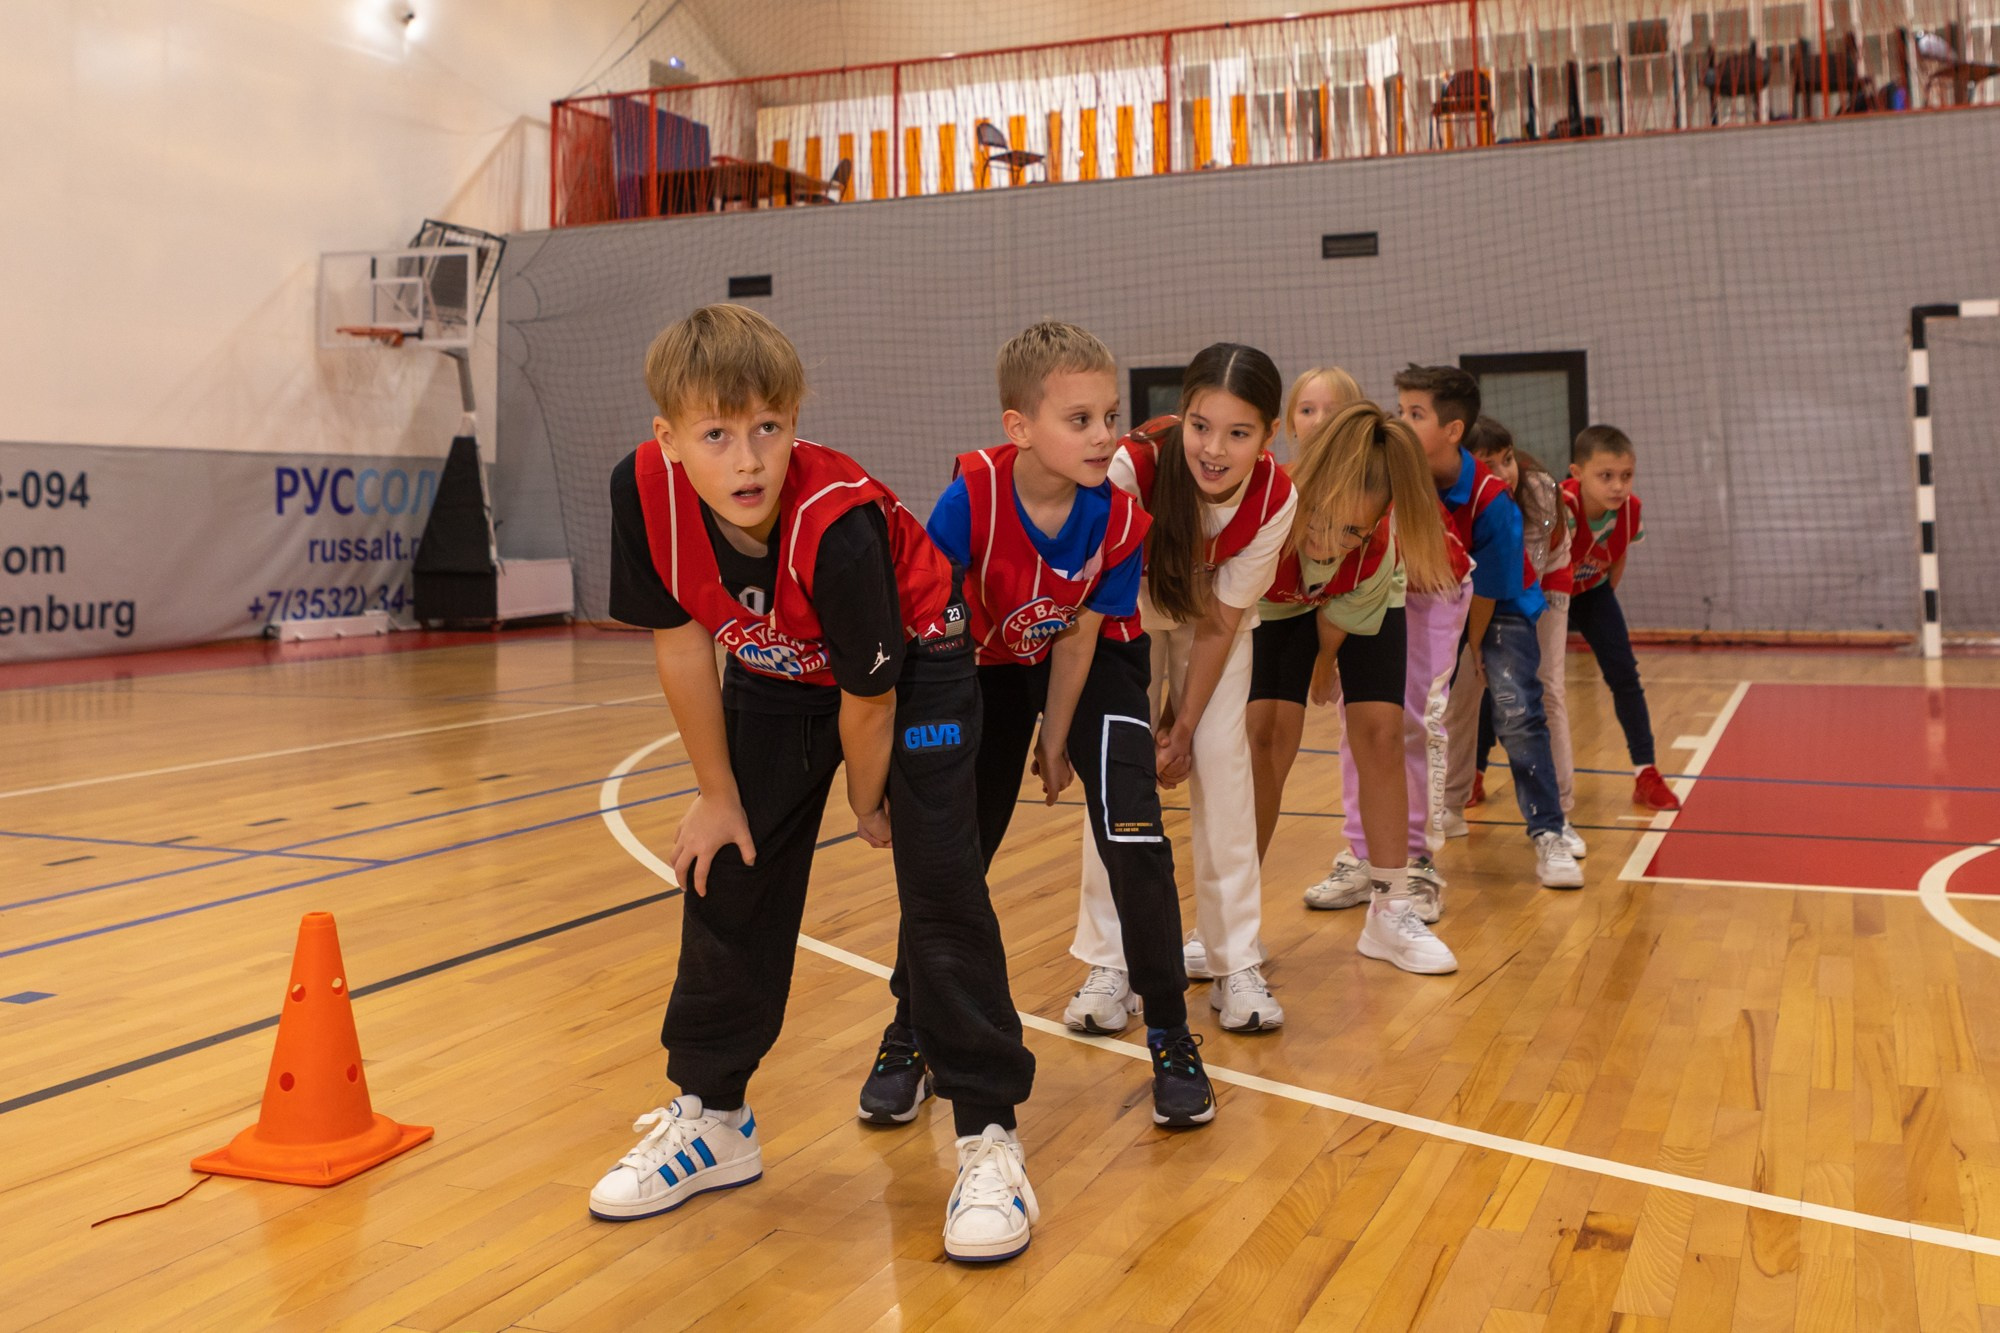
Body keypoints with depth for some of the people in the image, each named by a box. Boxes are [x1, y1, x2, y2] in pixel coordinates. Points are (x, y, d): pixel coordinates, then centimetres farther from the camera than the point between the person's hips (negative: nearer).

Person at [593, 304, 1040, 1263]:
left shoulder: (838, 521, -39)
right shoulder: (644, 489, -26)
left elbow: (868, 698, -25)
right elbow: (681, 642, -13)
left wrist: (868, 803, -9)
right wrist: (719, 793, -5)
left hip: (912, 667, -5)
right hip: (777, 678, 5)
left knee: (939, 882, -13)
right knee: (730, 876, 6)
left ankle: (989, 1139, -2)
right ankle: (708, 1119, 22)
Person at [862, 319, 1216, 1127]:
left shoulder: (1118, 521, -26)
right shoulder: (973, 498, -33)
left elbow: (1078, 639, -16)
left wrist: (1055, 744, -9)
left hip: (1093, 662, 0)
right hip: (990, 666, 0)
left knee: (1132, 833, -15)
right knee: (952, 843, 1)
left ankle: (1171, 1037, 1)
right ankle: (909, 1036, 20)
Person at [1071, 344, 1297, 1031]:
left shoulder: (1275, 499, -29)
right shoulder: (1133, 466, -38)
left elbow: (1221, 621, -18)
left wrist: (1185, 723, -15)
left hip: (1213, 621, 1)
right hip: (1128, 613, -1)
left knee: (1221, 757, -10)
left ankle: (1236, 963, 0)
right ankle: (1111, 960, 4)